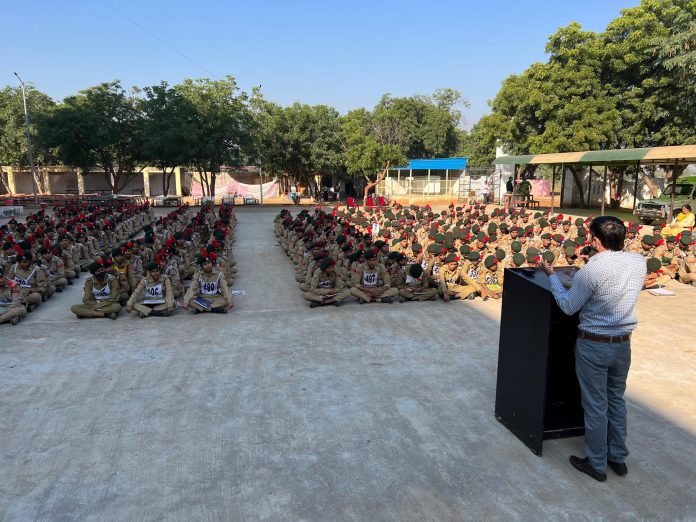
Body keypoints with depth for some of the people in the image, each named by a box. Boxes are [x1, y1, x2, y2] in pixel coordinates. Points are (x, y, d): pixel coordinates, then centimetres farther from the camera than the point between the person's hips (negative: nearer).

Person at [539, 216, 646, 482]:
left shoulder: (592, 270, -22)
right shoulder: (639, 262, -4)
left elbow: (568, 306, -12)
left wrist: (551, 275, -4)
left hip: (594, 345, -6)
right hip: (623, 343, 6)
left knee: (595, 405, 8)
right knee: (616, 400, 21)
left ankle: (597, 464, 22)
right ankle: (618, 458, 35)